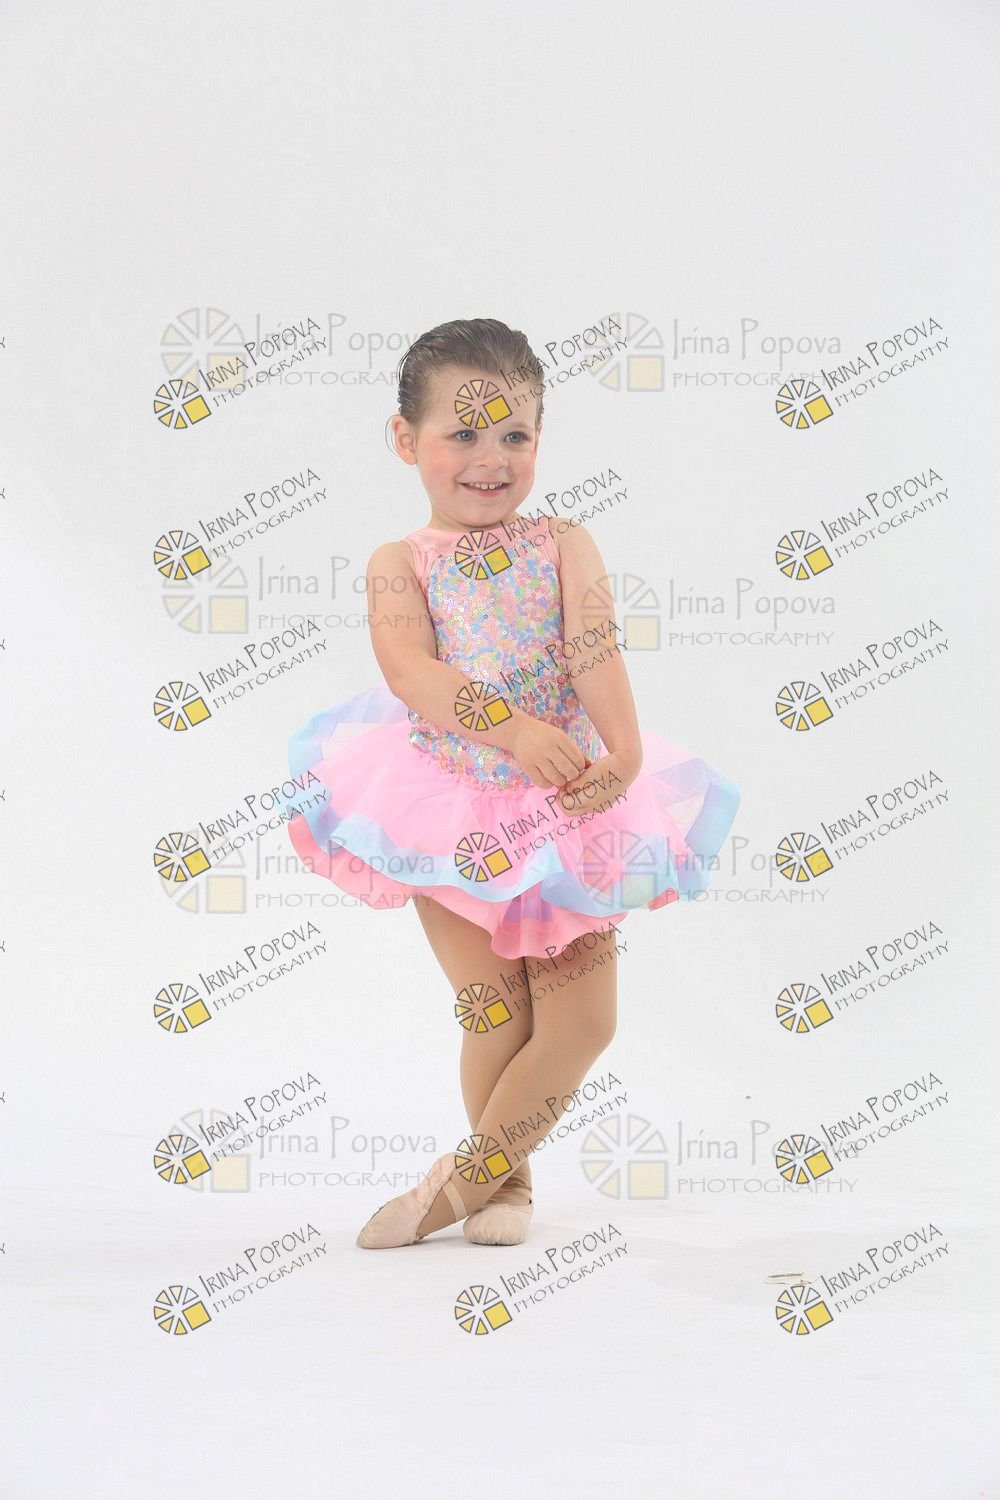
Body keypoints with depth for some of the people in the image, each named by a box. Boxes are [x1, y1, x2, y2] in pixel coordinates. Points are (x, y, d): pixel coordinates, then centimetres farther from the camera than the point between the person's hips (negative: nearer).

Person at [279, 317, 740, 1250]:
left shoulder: (563, 545, 4)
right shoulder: (401, 563, 0)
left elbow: (596, 651, -11)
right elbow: (409, 668, -17)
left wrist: (624, 756, -29)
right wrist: (514, 730, -32)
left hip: (566, 809, 2)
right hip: (452, 813, -1)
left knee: (583, 1024, -1)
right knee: (498, 1018, 1)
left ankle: (464, 1175, 17)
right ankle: (506, 1180, 26)